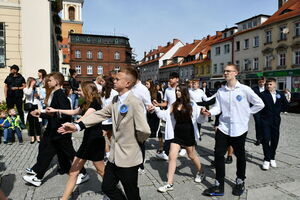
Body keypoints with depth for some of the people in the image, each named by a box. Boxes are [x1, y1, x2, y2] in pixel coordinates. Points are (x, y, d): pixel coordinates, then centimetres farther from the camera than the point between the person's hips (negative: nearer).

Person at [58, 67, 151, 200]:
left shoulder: (135, 102, -22)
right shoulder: (115, 101, 5)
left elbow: (145, 131, -27)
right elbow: (99, 114, 1)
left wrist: (134, 141, -7)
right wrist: (77, 126, -9)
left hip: (128, 158, -8)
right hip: (114, 156, 8)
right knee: (107, 188, 21)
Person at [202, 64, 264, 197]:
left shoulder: (244, 89, -6)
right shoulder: (220, 91, 3)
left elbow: (259, 104, 1)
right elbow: (218, 107, 0)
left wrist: (246, 113, 0)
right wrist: (210, 112, -19)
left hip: (239, 129, -2)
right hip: (223, 128, 3)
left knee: (240, 156, 13)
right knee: (218, 155, 0)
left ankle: (240, 182, 35)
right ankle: (219, 185, 11)